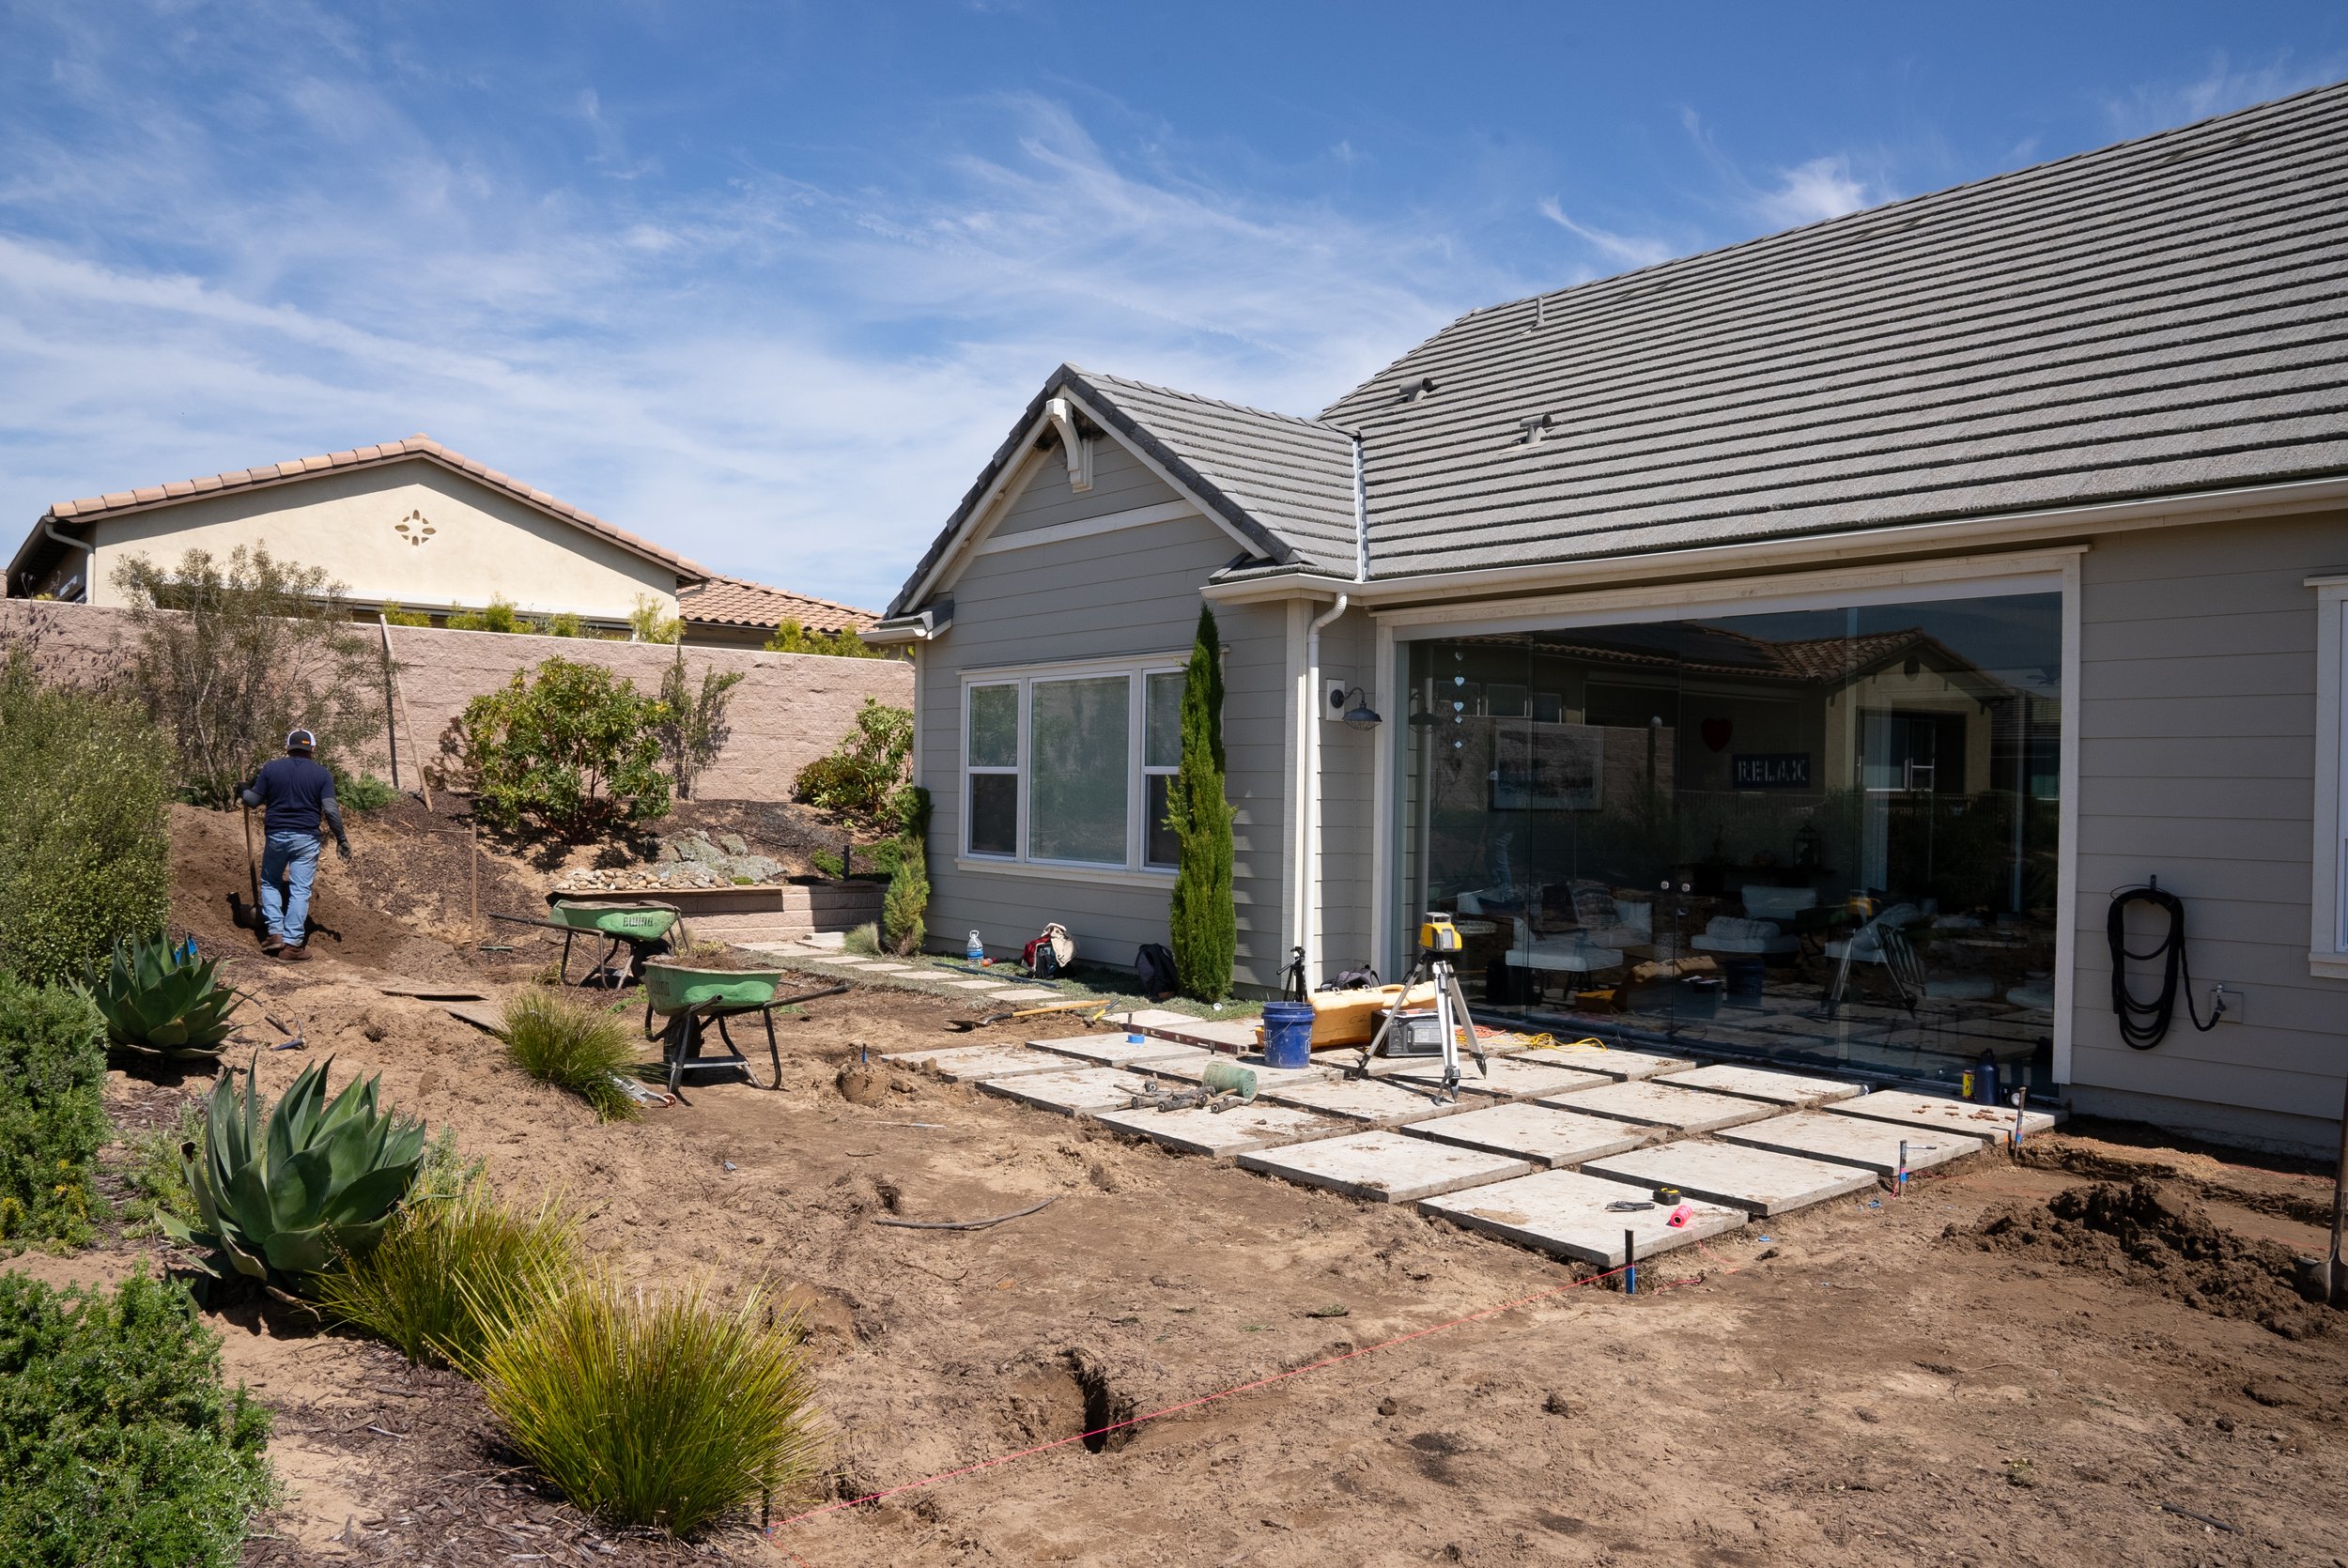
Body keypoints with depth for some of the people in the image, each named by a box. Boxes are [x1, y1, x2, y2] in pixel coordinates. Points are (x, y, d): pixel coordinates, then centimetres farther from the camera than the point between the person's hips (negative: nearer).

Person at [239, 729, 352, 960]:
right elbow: (330, 810, -8)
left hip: (275, 834, 2)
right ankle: (291, 943, -2)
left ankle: (275, 932, 10)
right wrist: (341, 838, 1)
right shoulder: (321, 774, 0)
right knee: (300, 890, 1)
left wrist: (243, 791, 27)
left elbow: (254, 800, 5)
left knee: (270, 883, 21)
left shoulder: (270, 768, 3)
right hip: (306, 837, -2)